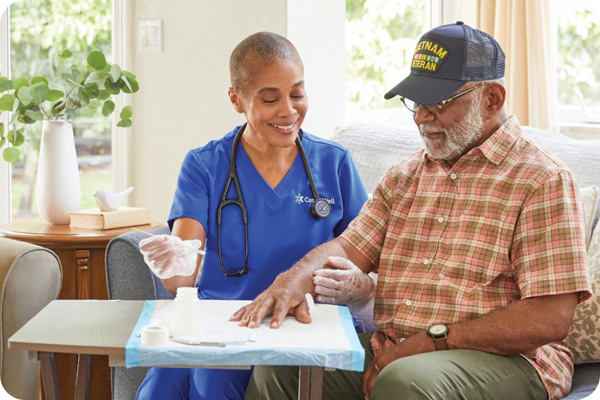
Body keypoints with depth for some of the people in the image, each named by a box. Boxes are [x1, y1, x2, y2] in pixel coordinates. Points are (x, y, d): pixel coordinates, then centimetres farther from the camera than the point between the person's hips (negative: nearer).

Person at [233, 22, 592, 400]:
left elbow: (551, 319, -14)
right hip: (391, 351, 6)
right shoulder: (405, 175, 20)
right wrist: (295, 279, -13)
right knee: (278, 368, -16)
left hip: (504, 357, -5)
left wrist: (432, 341, -17)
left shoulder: (543, 180, -5)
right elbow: (350, 248, 10)